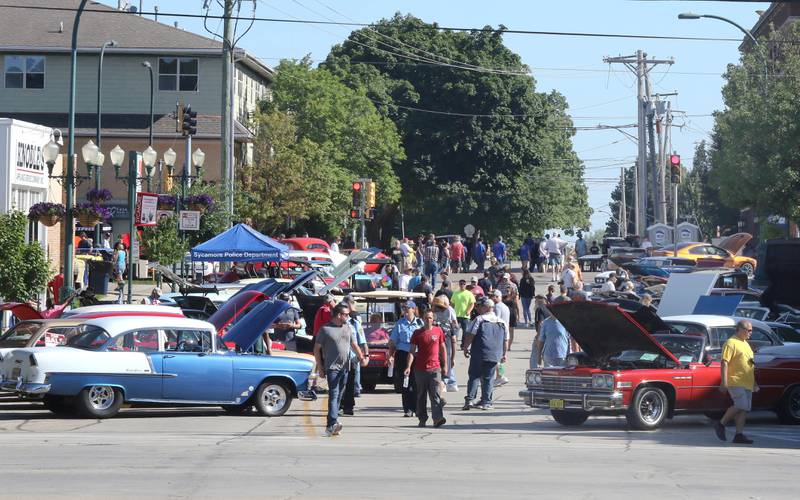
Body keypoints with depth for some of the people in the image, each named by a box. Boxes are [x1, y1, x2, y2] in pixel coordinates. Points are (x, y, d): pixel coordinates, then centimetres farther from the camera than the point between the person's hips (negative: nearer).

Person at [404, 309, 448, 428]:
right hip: (420, 369, 0)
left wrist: (445, 366, 11)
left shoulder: (438, 331, 5)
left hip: (435, 368, 0)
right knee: (421, 396, 8)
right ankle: (422, 419, 17)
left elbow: (442, 349, 13)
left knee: (436, 394, -10)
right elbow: (412, 351, 0)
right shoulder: (417, 333, 2)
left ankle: (438, 418, -17)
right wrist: (408, 367, -11)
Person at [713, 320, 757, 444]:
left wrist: (754, 383, 26)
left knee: (744, 409, 3)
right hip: (736, 382, -9)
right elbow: (724, 363, -14)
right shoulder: (731, 343, -6)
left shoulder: (745, 344, 22)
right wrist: (724, 381, -21)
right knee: (741, 406, -19)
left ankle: (739, 435, 4)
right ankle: (721, 424, -4)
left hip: (747, 383, 9)